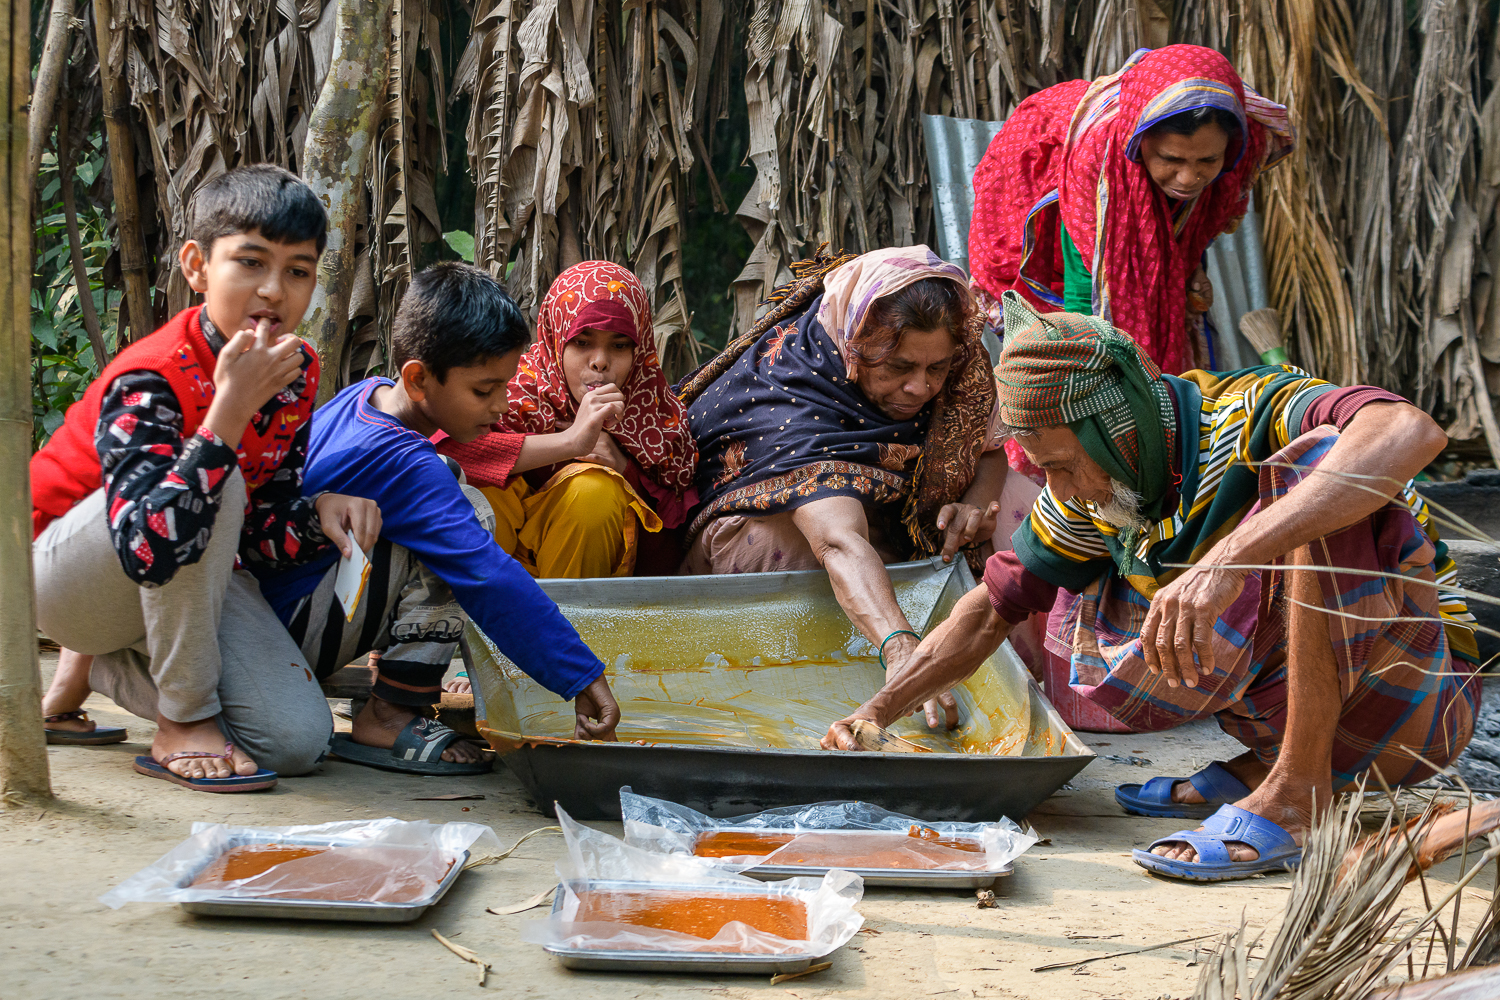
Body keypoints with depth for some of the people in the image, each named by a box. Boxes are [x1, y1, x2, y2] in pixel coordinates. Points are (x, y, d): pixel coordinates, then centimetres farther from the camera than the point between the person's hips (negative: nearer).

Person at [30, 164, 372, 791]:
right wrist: (232, 407, -46)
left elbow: (264, 525, 0)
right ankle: (185, 722, -21)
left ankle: (101, 665, 12)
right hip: (55, 572, -6)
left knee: (298, 741, -11)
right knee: (218, 482, -36)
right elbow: (148, 551, -44)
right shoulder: (147, 382, -29)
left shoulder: (296, 372, -6)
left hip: (190, 583, 7)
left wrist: (319, 515, -23)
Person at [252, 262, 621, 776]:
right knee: (468, 514, -21)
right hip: (285, 632, -10)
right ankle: (391, 717, -15)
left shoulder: (369, 394, 2)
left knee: (455, 514, 11)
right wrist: (582, 677, -31)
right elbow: (491, 581, -31)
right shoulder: (400, 463, -26)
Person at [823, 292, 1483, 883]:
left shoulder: (1251, 413, -23)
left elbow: (1412, 432, -44)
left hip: (1423, 705, -7)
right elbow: (994, 606, 8)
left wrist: (1229, 555, -53)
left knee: (1316, 461, -31)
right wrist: (877, 711, -2)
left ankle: (1296, 792, -23)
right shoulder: (1095, 487, -2)